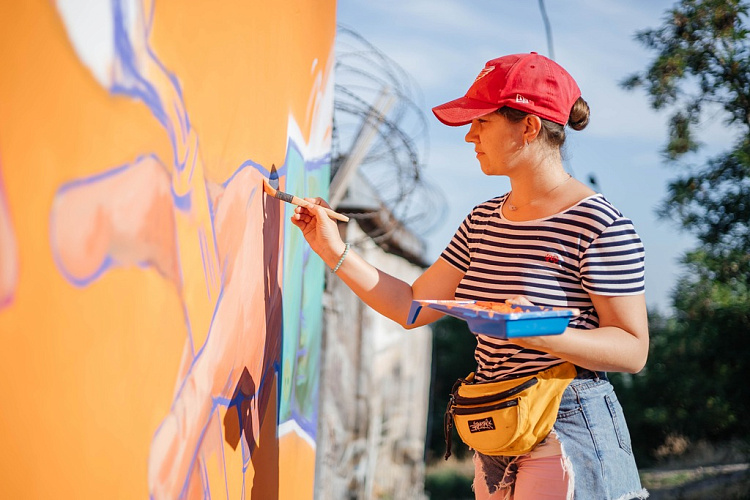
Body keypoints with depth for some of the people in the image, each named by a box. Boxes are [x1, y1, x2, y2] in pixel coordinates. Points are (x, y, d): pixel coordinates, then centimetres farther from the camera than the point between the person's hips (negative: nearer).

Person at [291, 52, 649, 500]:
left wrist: (545, 335, -30)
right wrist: (335, 252, 7)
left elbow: (634, 349, -16)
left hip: (567, 430, -7)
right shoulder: (484, 221, 10)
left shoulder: (601, 226, -14)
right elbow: (411, 307, 13)